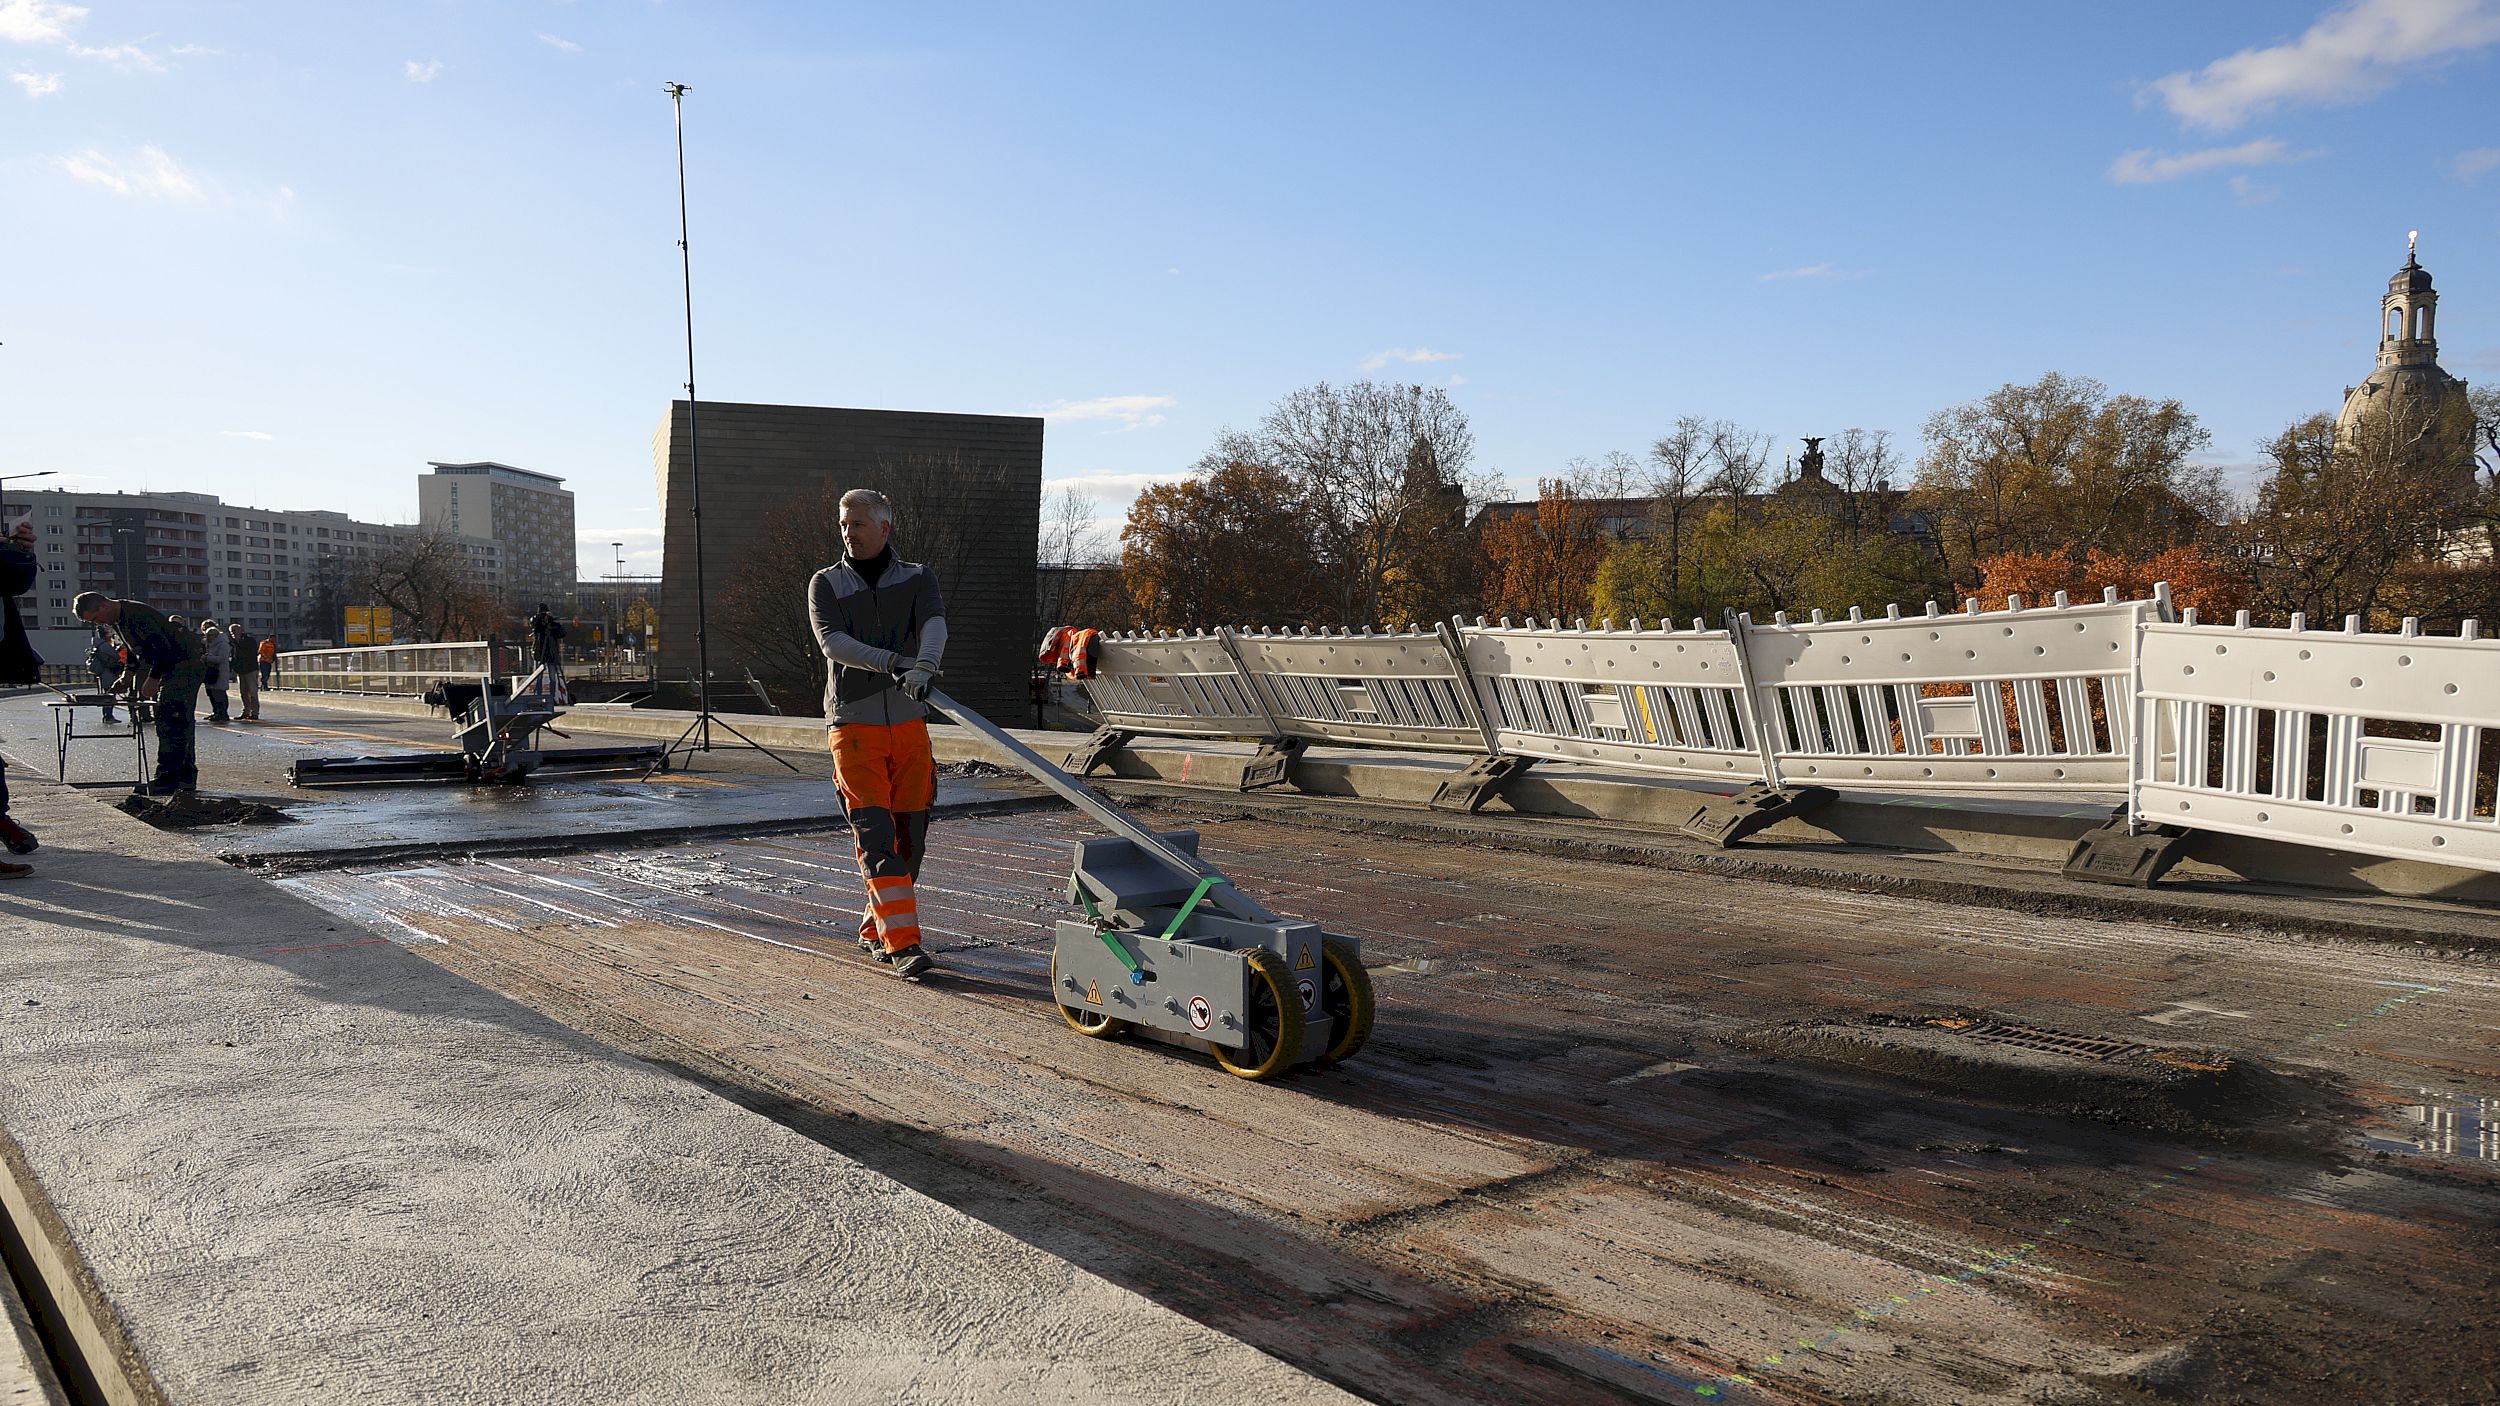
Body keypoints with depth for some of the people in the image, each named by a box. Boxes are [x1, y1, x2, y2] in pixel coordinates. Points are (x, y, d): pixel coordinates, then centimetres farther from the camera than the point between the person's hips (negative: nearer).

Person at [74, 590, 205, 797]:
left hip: (185, 667, -11)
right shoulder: (117, 621, 10)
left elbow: (163, 648, -25)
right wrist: (129, 673, 11)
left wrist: (153, 679, -21)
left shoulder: (137, 615, -22)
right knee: (182, 722, 12)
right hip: (170, 669, 11)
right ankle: (186, 778, 16)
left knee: (169, 722, -15)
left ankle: (167, 780, -17)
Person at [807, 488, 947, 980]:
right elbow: (832, 642, -11)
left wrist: (923, 667, -34)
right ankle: (902, 942, -15)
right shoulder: (825, 584, 6)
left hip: (909, 724, 2)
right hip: (853, 724, -2)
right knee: (875, 833, -12)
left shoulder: (916, 578, 9)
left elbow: (934, 625, -12)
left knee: (910, 834, 5)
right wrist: (891, 662, -28)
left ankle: (875, 929, 22)